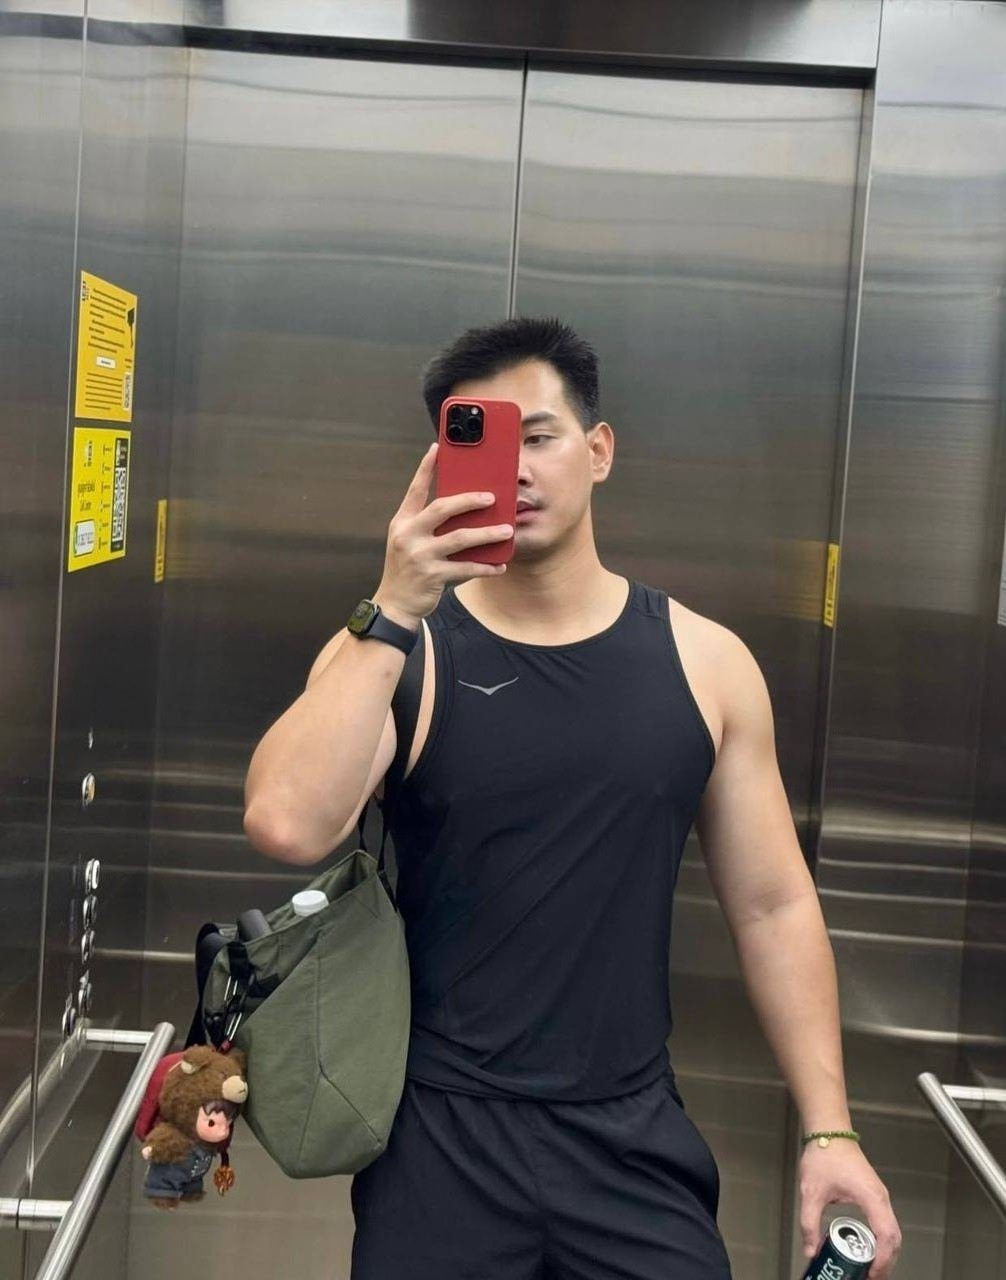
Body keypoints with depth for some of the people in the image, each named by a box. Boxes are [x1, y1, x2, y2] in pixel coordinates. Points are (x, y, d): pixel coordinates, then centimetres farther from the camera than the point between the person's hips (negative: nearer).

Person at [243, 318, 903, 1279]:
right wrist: (395, 615, -25)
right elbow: (287, 828, -22)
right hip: (441, 1130, -1)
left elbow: (773, 908, 3)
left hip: (634, 1135, 2)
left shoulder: (705, 661, -1)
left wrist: (828, 1127, 0)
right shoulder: (396, 649, -6)